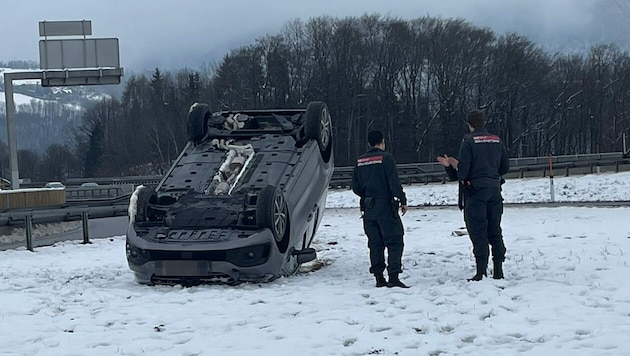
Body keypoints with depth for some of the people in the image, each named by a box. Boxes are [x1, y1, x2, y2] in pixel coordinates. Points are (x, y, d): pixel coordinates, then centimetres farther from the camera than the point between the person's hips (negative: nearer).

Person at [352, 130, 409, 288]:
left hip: (368, 209, 6)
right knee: (394, 242, -4)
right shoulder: (385, 158, -8)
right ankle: (393, 277, -13)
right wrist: (403, 201, -5)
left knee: (375, 244, 10)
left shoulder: (360, 161, 10)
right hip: (386, 207, -6)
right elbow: (394, 183, -13)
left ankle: (379, 277, 9)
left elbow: (355, 187, 13)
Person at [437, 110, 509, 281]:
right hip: (494, 190, 5)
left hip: (475, 191, -5)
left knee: (478, 232, -3)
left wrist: (452, 165, 5)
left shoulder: (469, 141, -9)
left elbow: (463, 171, -14)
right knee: (495, 231, 11)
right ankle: (498, 270, 13)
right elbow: (505, 167, 13)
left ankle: (481, 272, -5)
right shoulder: (497, 140, 8)